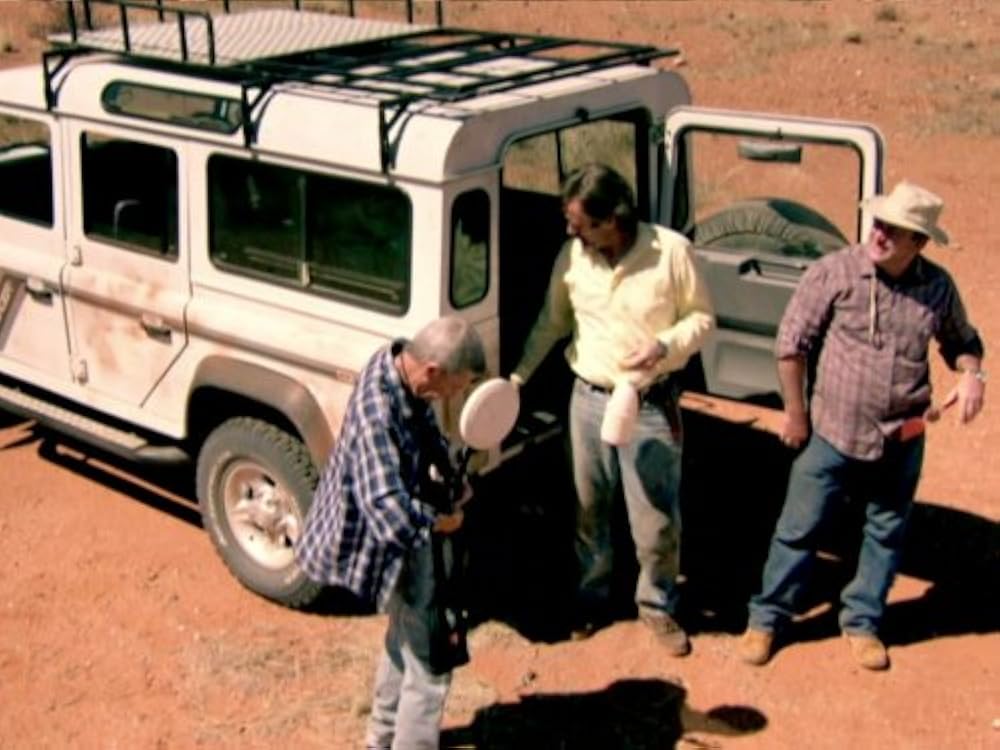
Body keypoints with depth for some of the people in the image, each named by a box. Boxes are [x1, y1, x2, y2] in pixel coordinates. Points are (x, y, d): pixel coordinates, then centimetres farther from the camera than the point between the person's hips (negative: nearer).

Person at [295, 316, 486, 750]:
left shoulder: (398, 363, -11)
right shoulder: (378, 417, -39)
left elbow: (426, 425, 11)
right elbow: (392, 516, -46)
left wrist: (449, 473, -1)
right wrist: (441, 521, -26)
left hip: (401, 535, 10)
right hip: (385, 546, -10)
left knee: (408, 636, 27)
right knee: (430, 657, 3)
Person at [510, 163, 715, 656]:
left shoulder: (671, 251, -15)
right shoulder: (572, 256, -6)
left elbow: (702, 317, -4)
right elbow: (551, 321, 8)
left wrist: (665, 345, -22)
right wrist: (519, 375, 2)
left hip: (651, 407, -3)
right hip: (588, 400, 3)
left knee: (657, 521, 5)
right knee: (589, 510, 17)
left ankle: (658, 606, 28)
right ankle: (592, 595, 38)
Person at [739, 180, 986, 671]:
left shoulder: (938, 287, -4)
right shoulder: (834, 272, -13)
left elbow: (962, 340, 15)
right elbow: (792, 342, -6)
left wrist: (971, 373, -7)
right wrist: (795, 413, -3)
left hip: (902, 441, 3)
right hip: (833, 434, -3)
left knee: (886, 535, 15)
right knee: (798, 530, 6)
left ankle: (862, 622, 34)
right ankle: (766, 617, 22)